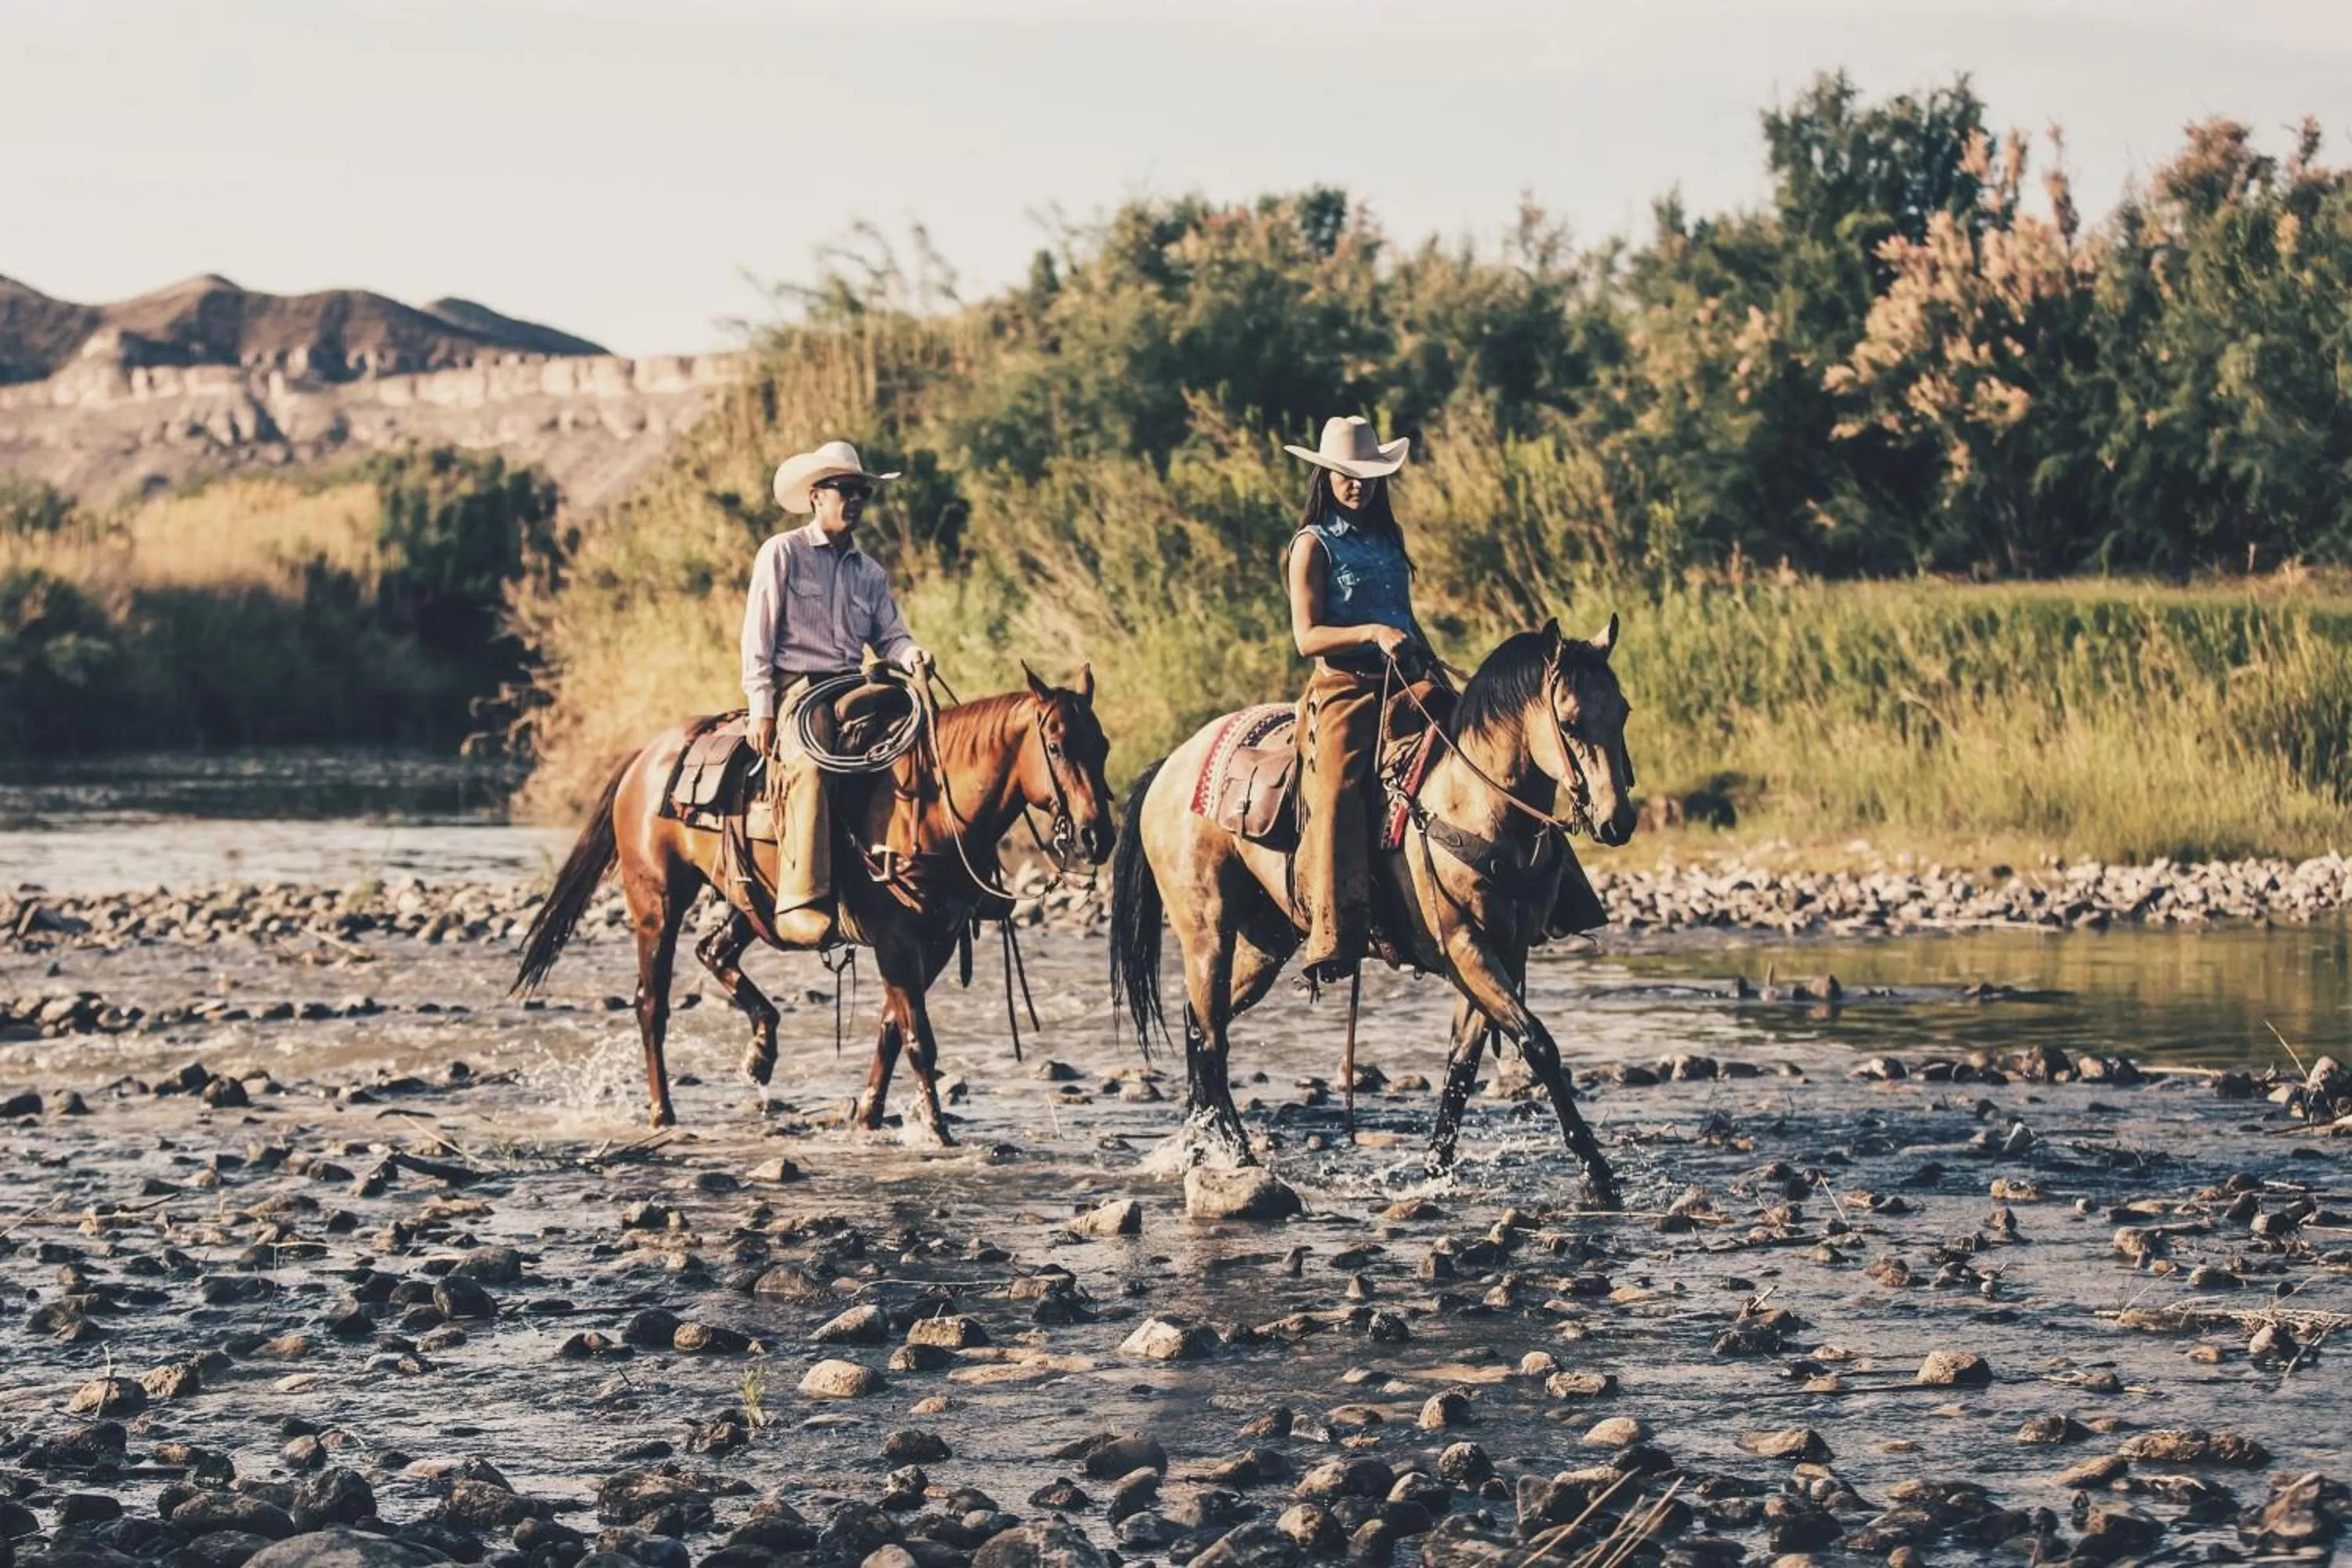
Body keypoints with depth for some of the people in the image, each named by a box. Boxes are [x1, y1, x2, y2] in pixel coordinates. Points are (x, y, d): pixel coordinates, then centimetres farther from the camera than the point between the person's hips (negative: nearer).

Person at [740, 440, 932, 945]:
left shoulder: (870, 572, 21)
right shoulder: (782, 553, 4)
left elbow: (889, 636, 14)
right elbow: (758, 635, -1)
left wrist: (910, 655, -11)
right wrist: (762, 708, -11)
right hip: (797, 686, -6)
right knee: (811, 765, -35)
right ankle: (800, 904, -44)